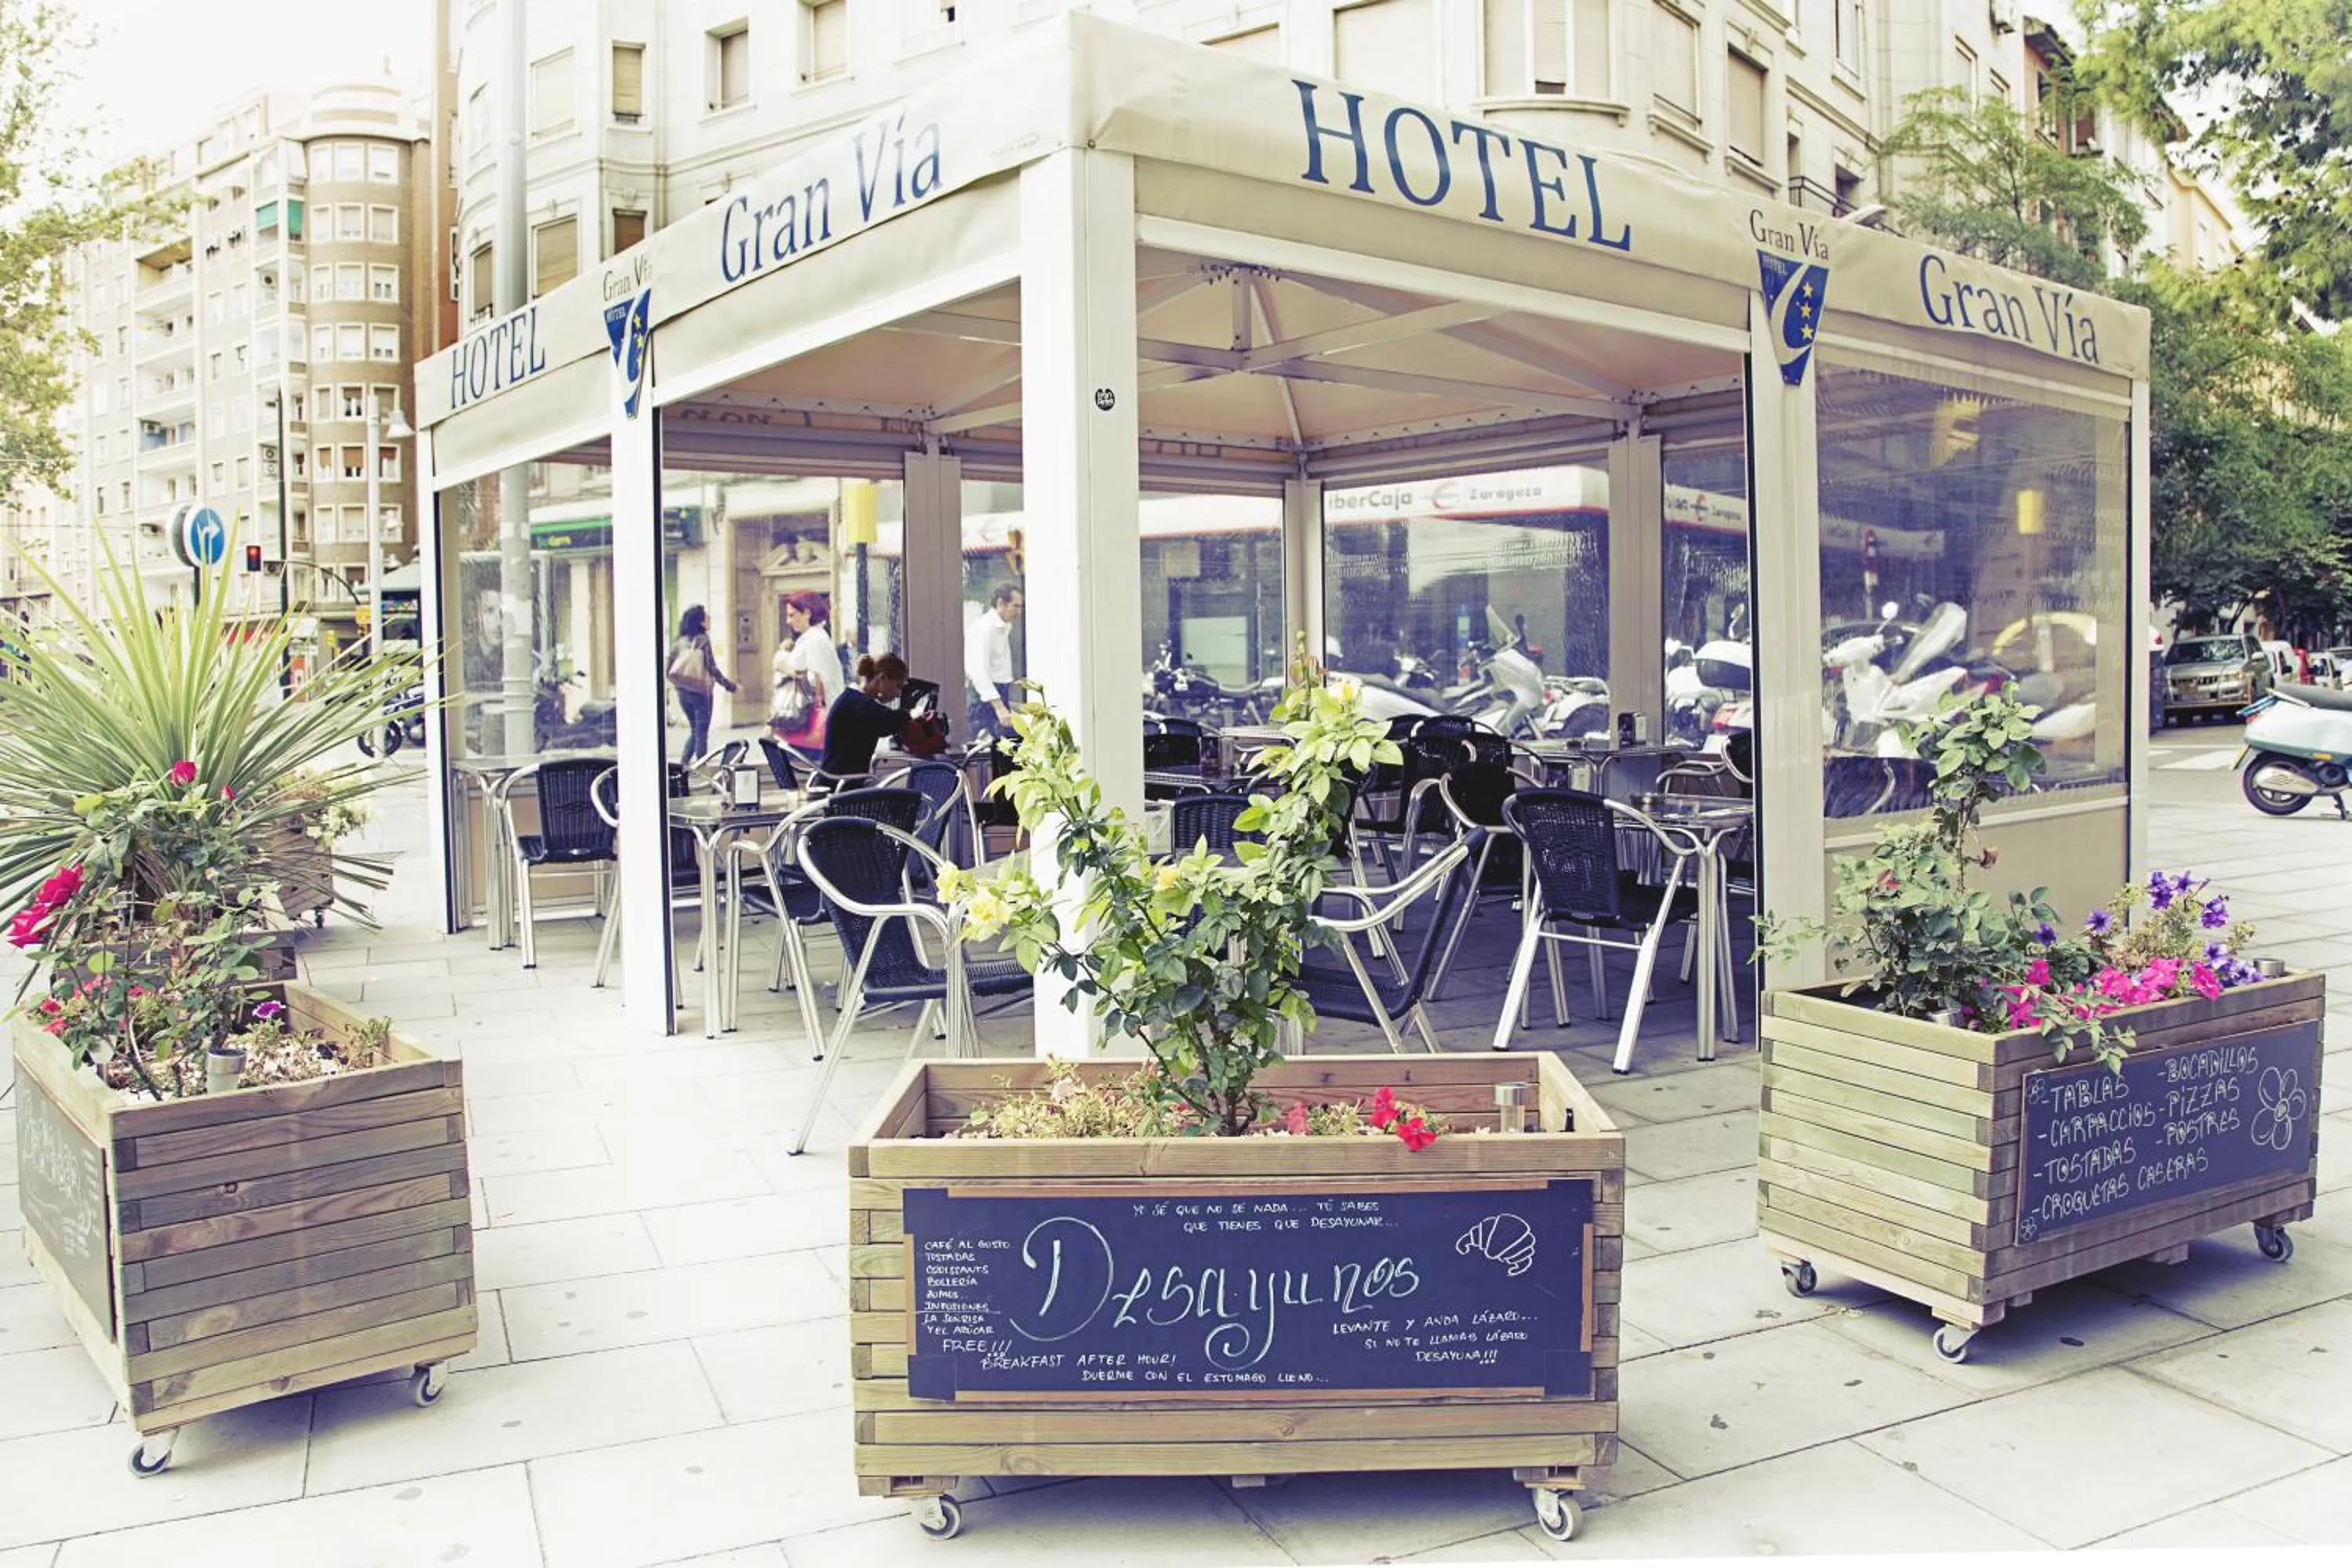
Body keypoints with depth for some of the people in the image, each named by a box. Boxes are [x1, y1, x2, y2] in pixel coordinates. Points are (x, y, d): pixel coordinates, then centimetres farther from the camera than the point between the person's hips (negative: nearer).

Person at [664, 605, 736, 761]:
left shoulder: (680, 642, 5)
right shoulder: (703, 640, -11)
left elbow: (670, 670, 5)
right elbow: (712, 668, -16)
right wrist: (729, 684, -7)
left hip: (683, 691, 5)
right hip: (700, 692, -5)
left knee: (693, 730, 20)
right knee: (701, 732, 4)